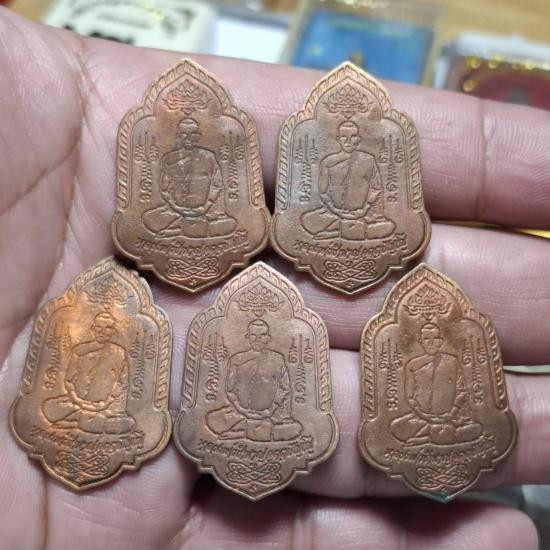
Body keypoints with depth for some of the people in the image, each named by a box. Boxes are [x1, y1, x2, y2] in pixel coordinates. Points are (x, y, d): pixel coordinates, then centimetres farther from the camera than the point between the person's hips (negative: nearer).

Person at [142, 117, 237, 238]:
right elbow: (164, 189, 8)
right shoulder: (169, 159, 9)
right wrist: (175, 207, -7)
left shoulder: (208, 157, 7)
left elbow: (217, 186, 4)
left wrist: (205, 207, -8)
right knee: (149, 218, -21)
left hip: (203, 209, -1)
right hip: (176, 209, 1)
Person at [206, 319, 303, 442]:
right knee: (213, 419, -23)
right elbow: (230, 390, 6)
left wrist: (271, 410, -5)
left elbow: (285, 389, 7)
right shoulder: (237, 360, 6)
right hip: (242, 412, 0)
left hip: (271, 414, 0)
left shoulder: (277, 360, 7)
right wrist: (243, 410, -6)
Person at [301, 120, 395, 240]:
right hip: (335, 212, 1)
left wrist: (364, 210, -7)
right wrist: (336, 211, -7)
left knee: (388, 226, -24)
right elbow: (323, 192, 4)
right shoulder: (328, 162, 3)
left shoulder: (367, 160, 4)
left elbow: (376, 189, 4)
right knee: (307, 220, -23)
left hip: (361, 213, 0)